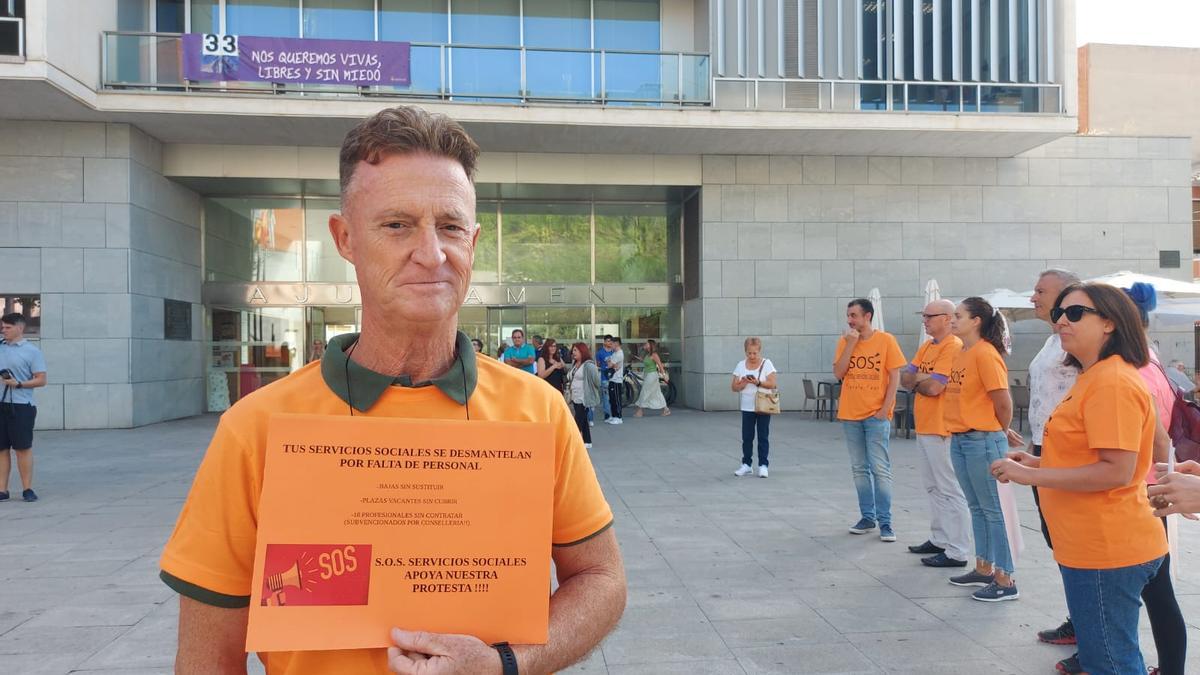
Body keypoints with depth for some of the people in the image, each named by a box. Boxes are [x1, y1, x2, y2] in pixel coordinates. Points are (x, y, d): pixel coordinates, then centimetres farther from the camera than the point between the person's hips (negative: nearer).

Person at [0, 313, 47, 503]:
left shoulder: (32, 351, -1)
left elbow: (41, 380, -6)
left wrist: (18, 384, -18)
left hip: (21, 405, -5)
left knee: (23, 448, -1)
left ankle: (27, 489, 6)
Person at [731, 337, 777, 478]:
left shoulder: (766, 364, -4)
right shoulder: (741, 365, 3)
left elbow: (773, 384, -12)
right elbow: (734, 387, 3)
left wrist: (758, 383, -23)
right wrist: (743, 383, -16)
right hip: (747, 407, 3)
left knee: (763, 437, 1)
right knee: (747, 437, 7)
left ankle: (763, 465, 7)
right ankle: (746, 464, 18)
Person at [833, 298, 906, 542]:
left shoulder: (885, 340, -4)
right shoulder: (844, 341, 5)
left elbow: (895, 376, -4)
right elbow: (838, 373, -3)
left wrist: (885, 408, -11)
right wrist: (850, 343, -10)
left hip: (876, 415, -4)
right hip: (850, 414, 4)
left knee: (880, 469, -4)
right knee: (859, 469, 9)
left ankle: (885, 522, 3)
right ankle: (867, 517, 19)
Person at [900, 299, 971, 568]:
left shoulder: (953, 346, -14)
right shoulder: (926, 346, 14)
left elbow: (934, 387, -21)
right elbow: (905, 378, 10)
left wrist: (917, 381, -2)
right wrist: (924, 378, -10)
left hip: (942, 429, -9)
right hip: (924, 427, 9)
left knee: (950, 490, -4)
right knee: (934, 487, 17)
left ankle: (957, 552, 1)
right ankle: (939, 539, 28)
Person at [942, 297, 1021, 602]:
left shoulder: (986, 354, -15)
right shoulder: (962, 354, 10)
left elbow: (1003, 402, -15)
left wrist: (1001, 432, 1)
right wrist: (1000, 430, 12)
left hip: (982, 442, -9)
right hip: (959, 440, 9)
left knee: (993, 510, -1)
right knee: (977, 508, 17)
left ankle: (1005, 581, 8)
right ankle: (984, 569, 28)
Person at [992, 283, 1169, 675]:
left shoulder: (1113, 382, -20)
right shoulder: (1093, 378, 14)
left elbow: (1116, 471, -26)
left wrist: (1032, 476, -22)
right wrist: (1037, 462, 8)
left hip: (1105, 552, -11)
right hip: (1095, 546, 11)